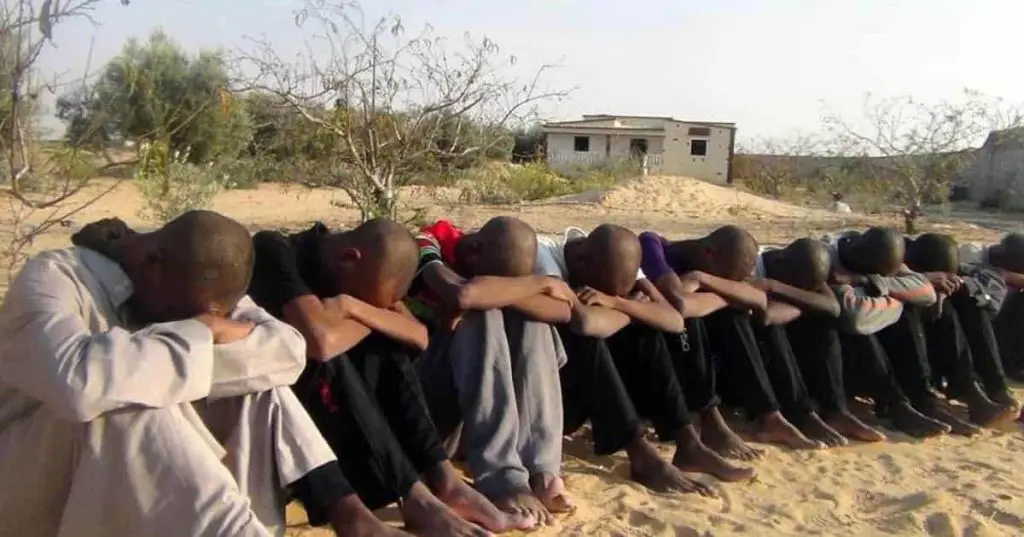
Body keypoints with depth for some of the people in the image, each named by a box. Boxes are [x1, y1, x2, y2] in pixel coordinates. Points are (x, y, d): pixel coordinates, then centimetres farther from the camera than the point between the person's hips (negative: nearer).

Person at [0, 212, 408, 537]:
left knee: (257, 382, -16)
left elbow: (288, 351, -18)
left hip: (149, 475, 5)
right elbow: (76, 382, -43)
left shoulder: (198, 287, -3)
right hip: (36, 482, -5)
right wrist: (198, 335, -32)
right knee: (132, 404, -36)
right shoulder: (52, 278, -21)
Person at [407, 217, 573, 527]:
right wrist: (542, 283, -26)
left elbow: (563, 312, -17)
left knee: (530, 319, -17)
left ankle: (541, 468, -27)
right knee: (480, 314, -30)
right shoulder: (428, 246, -16)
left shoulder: (500, 261, -1)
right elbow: (463, 294, -39)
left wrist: (498, 293, -31)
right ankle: (502, 477, -37)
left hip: (471, 380, 5)